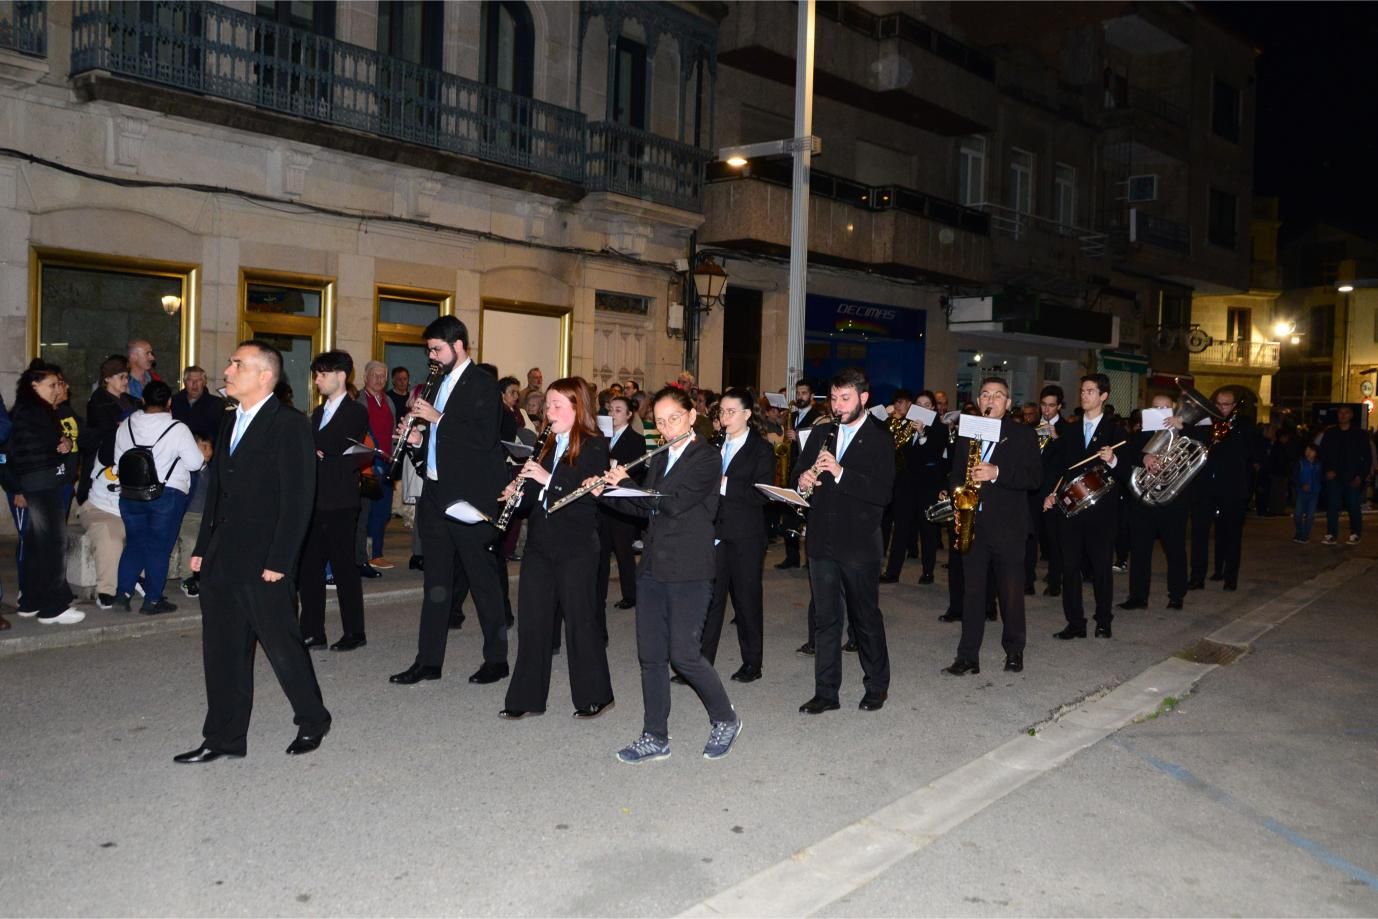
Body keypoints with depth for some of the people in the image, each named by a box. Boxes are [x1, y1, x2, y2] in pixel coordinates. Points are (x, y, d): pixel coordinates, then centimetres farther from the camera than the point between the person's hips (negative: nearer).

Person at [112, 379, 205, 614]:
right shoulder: (177, 429, -11)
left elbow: (119, 460, 14)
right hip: (166, 495, -4)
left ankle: (122, 592, 13)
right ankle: (152, 600, 7)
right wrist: (205, 457, 14)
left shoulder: (126, 425, 5)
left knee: (135, 543, 17)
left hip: (130, 493, 5)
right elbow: (195, 463, -8)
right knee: (159, 548, 3)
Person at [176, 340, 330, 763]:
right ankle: (224, 738, 22)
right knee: (222, 651, 11)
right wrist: (203, 548, 13)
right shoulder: (229, 425, 16)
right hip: (221, 561, 8)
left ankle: (312, 721, 22)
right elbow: (216, 490, 19)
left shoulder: (290, 424, -10)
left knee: (282, 645, 3)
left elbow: (297, 497, -14)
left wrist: (279, 561, -17)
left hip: (263, 564, -8)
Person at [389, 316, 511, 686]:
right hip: (436, 493, 8)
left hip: (470, 496, -8)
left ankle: (496, 659, 13)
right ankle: (429, 660, 18)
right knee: (436, 579, 11)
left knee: (482, 578, 2)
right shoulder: (441, 383, 15)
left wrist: (438, 419, -19)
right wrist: (417, 439, 2)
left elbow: (484, 439, -20)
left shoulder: (482, 384, -9)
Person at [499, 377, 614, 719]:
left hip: (575, 547, -6)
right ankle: (527, 697, 18)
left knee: (580, 620, 2)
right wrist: (517, 494, -2)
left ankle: (594, 696, 17)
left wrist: (548, 479, -23)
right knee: (532, 620, 8)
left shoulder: (594, 446, -6)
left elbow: (592, 495, -18)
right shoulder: (547, 446, 14)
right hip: (539, 543, 7)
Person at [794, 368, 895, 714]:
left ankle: (877, 686, 26)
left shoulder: (880, 439, -6)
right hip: (822, 542, 4)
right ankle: (826, 692, 18)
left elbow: (883, 493, -16)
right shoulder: (821, 433, 11)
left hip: (859, 544, -4)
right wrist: (803, 479, -9)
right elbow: (798, 472, 14)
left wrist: (841, 473, -26)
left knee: (866, 618, 9)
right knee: (826, 619, 10)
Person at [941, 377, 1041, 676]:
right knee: (972, 591, 4)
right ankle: (967, 657, 8)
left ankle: (1014, 651, 21)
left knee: (1011, 592, 5)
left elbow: (1034, 477, -7)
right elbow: (955, 474, 17)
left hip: (1008, 525, -3)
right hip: (973, 522, 3)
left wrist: (997, 473, -20)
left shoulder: (1023, 434, 2)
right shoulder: (965, 433, 13)